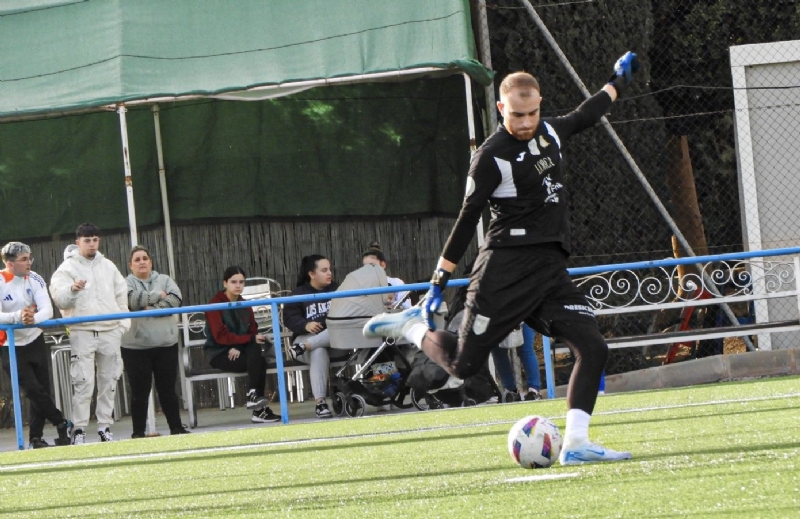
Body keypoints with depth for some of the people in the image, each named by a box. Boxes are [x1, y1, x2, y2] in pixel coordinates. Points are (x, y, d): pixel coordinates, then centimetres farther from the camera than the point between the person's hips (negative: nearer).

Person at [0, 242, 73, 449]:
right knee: (34, 390, -12)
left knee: (42, 389, 5)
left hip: (35, 342, 4)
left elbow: (47, 310, -17)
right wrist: (18, 316, -45)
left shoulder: (34, 280, -6)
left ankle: (36, 439, 14)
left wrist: (34, 318, -39)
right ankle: (62, 424, 3)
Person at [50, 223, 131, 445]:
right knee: (83, 382, -11)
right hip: (82, 332, -5)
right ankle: (79, 429, -8)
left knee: (109, 381, 7)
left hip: (110, 331, 5)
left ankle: (105, 426, 14)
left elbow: (121, 295, 20)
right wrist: (72, 289, -33)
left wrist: (123, 322, 9)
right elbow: (59, 298, -13)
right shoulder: (68, 268, 0)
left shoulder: (108, 266, 15)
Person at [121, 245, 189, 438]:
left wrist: (152, 308, -14)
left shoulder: (164, 280, 12)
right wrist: (157, 296, -6)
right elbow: (131, 300, -16)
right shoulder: (126, 283, 4)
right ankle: (138, 432, 5)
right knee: (139, 392, 0)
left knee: (167, 389, 7)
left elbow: (175, 299, -4)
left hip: (165, 343, 2)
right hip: (136, 347, -2)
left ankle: (176, 428, 13)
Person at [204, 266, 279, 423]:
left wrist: (239, 347, -16)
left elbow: (252, 332, 6)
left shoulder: (244, 305, 12)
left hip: (239, 351, 5)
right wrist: (251, 339, -25)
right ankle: (260, 410, -27)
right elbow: (221, 336, -18)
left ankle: (254, 397, -25)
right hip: (219, 353, -5)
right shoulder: (215, 305, -8)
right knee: (258, 362, -27)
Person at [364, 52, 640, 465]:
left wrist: (617, 82, 44)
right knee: (464, 365, -7)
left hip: (551, 268, 6)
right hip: (506, 268, -6)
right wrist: (438, 283, -7)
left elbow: (583, 118, 34)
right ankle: (411, 326, 21)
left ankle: (574, 445, -7)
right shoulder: (492, 156, -11)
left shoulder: (549, 132, 10)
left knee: (593, 349, -9)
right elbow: (467, 219, -8)